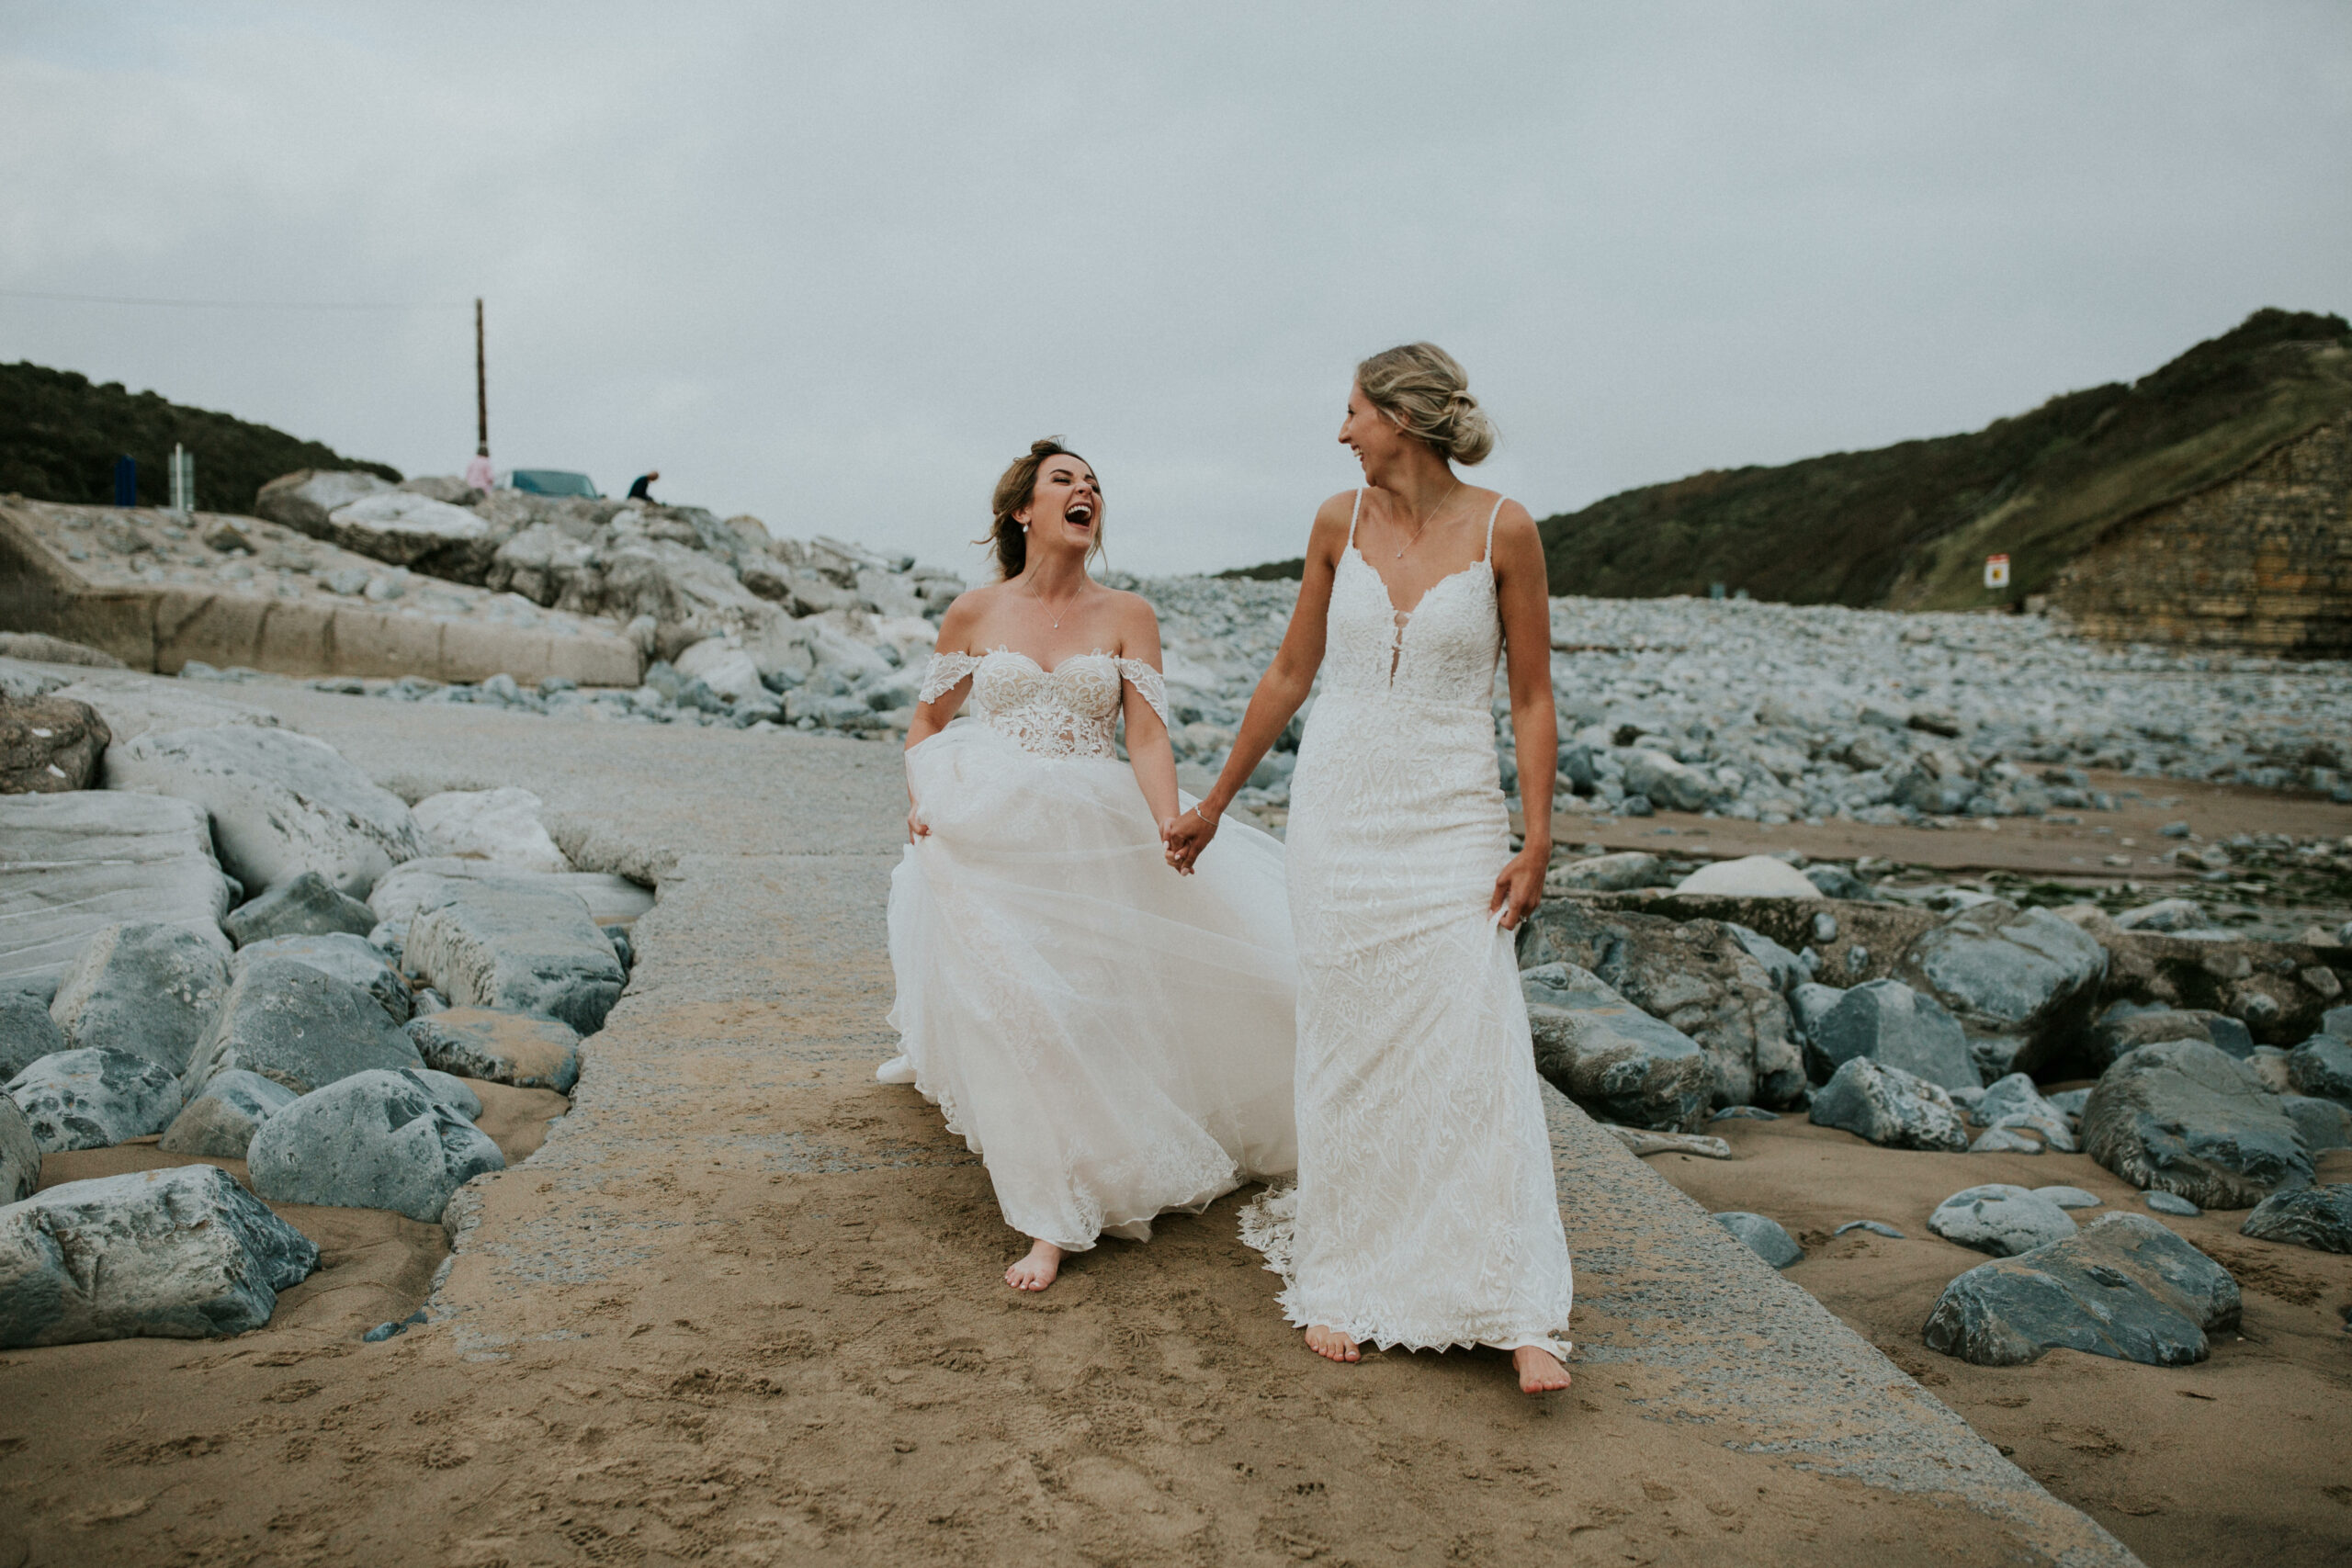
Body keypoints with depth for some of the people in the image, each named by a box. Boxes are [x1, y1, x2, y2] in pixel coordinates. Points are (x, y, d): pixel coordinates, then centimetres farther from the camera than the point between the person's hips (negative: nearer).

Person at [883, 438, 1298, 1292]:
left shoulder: (1127, 617, 4)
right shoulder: (973, 614, 5)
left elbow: (1148, 737, -5)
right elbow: (927, 722, 16)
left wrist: (1170, 827, -20)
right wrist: (920, 800, 0)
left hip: (1095, 838, 1)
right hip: (989, 839, 0)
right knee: (1020, 1013, -4)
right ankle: (1051, 1219, 12)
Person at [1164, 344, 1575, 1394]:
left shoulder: (1502, 530, -5)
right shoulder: (1339, 523, 3)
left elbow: (1531, 697, -2)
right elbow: (1290, 673, 12)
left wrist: (1536, 841, -8)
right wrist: (1215, 803, 16)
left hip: (1453, 824, -3)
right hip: (1338, 815, 3)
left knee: (1475, 1051, -8)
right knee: (1345, 1055, 6)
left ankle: (1521, 1317, 1)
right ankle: (1343, 1284, 20)